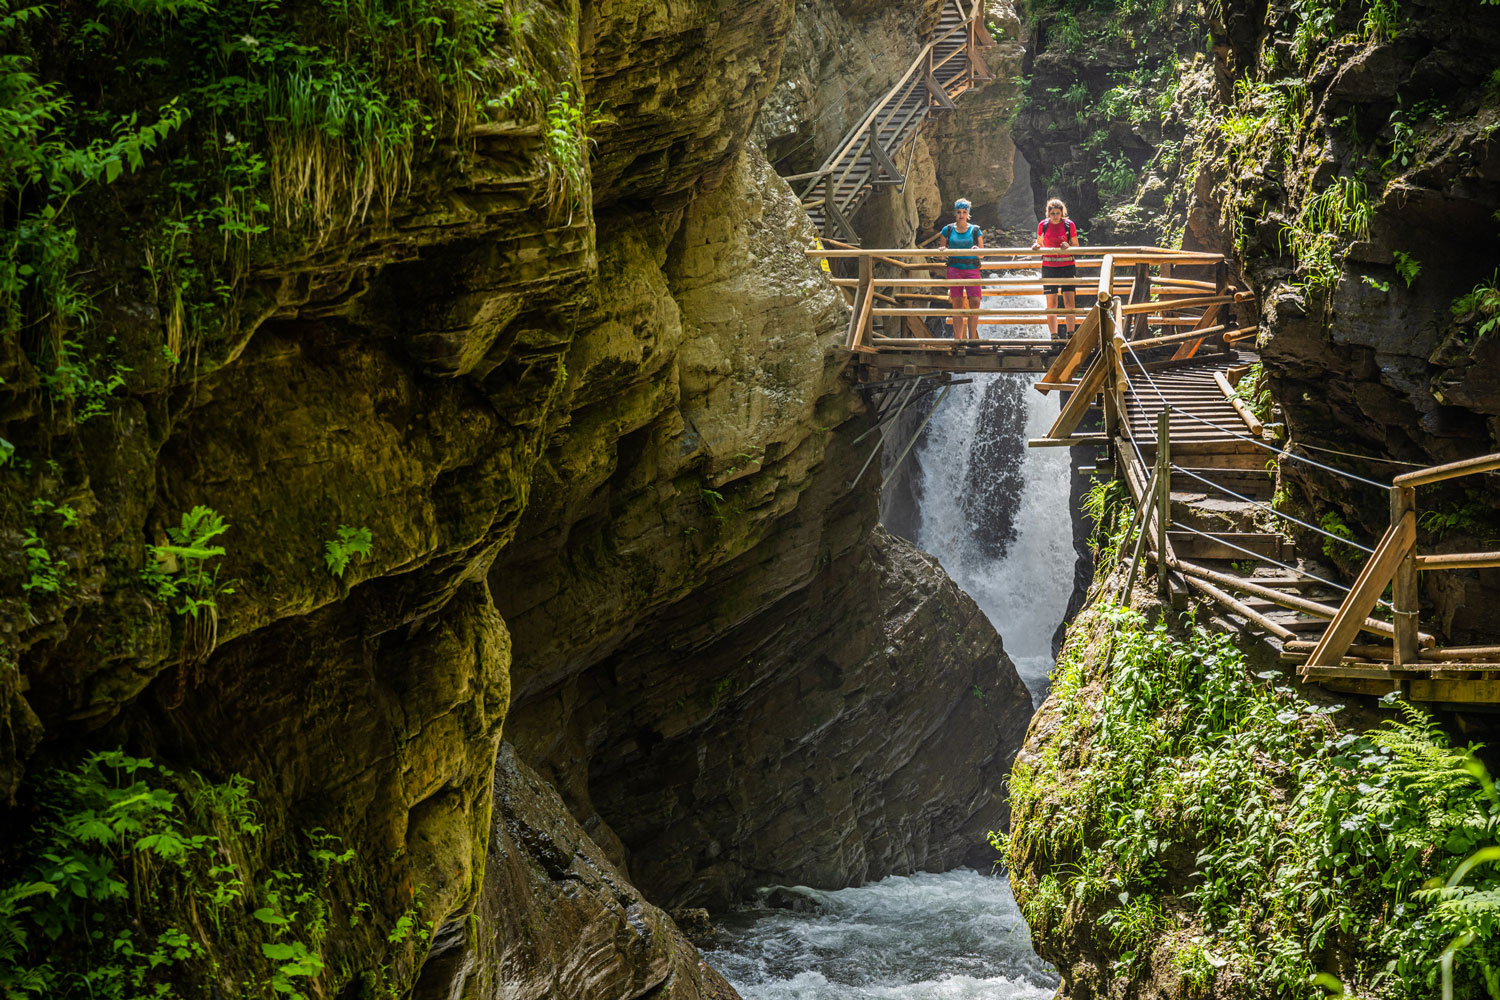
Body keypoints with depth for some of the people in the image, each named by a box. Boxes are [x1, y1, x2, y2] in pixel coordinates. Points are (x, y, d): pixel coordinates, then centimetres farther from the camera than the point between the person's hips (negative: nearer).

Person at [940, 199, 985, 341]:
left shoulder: (975, 230, 7)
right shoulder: (948, 230, 8)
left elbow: (982, 252, 10)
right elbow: (943, 249, 16)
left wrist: (977, 250, -12)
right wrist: (943, 251, -7)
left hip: (972, 269, 0)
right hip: (954, 269, 0)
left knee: (974, 302, -11)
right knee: (957, 304, -4)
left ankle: (972, 339, -5)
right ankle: (958, 339, -2)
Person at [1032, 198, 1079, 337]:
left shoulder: (1069, 225, -2)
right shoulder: (1043, 225, 2)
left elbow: (1076, 247, 5)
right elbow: (1039, 243, 15)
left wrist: (1068, 247, -17)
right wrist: (1036, 247, -8)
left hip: (1067, 266, -1)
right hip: (1049, 267, 1)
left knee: (1069, 301, -10)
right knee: (1051, 303, -1)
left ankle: (1070, 334, -8)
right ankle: (1054, 336, 2)